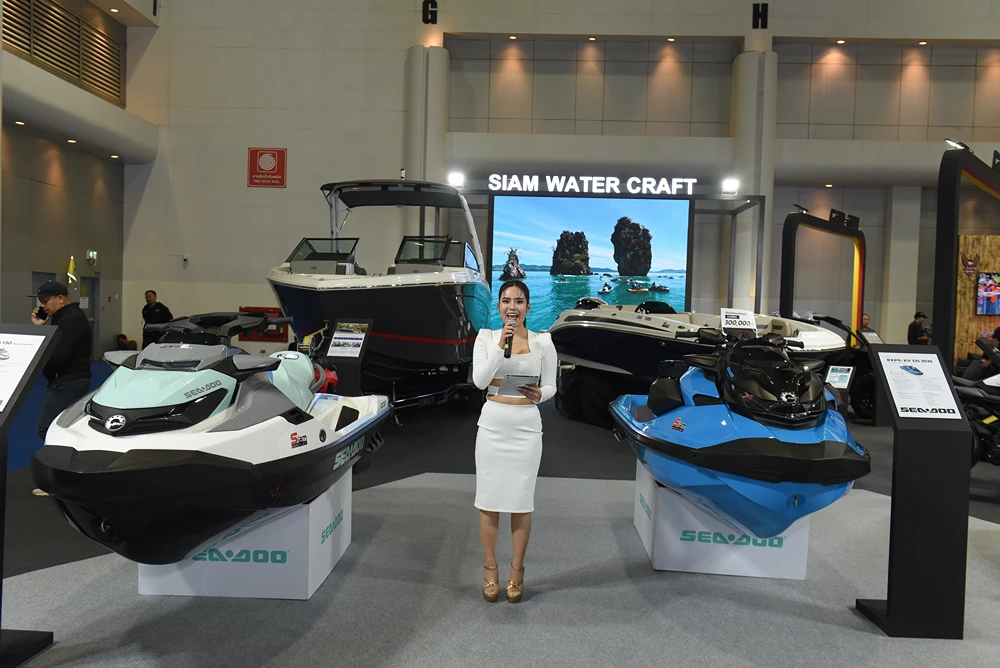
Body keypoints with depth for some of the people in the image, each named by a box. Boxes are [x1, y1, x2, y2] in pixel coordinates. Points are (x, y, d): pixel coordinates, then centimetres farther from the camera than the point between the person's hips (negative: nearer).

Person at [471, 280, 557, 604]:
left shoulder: (542, 342, 1)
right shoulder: (486, 337, 1)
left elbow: (550, 386, 5)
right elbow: (479, 381, -10)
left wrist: (539, 394, -17)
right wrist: (501, 344, -17)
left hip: (527, 425, 0)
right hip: (492, 423, 0)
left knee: (521, 500, 7)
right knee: (489, 497, 6)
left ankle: (516, 570, 22)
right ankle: (490, 569, 21)